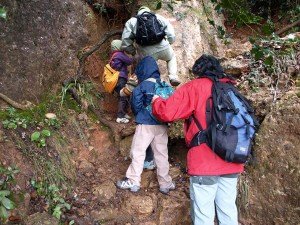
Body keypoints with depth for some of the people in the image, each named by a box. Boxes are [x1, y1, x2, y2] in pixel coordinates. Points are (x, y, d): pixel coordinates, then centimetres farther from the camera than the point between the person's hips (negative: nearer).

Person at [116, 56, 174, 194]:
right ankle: (165, 183, 18)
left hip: (146, 124, -5)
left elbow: (135, 105, -9)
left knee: (137, 151, 3)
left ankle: (133, 181, 5)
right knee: (161, 153, 11)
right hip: (162, 125, 5)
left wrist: (138, 115, 9)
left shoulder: (142, 86, -8)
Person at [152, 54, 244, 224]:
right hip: (231, 162, 6)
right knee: (228, 210, 14)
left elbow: (168, 112, -7)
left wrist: (157, 101, 13)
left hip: (205, 162, -6)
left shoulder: (195, 87, -2)